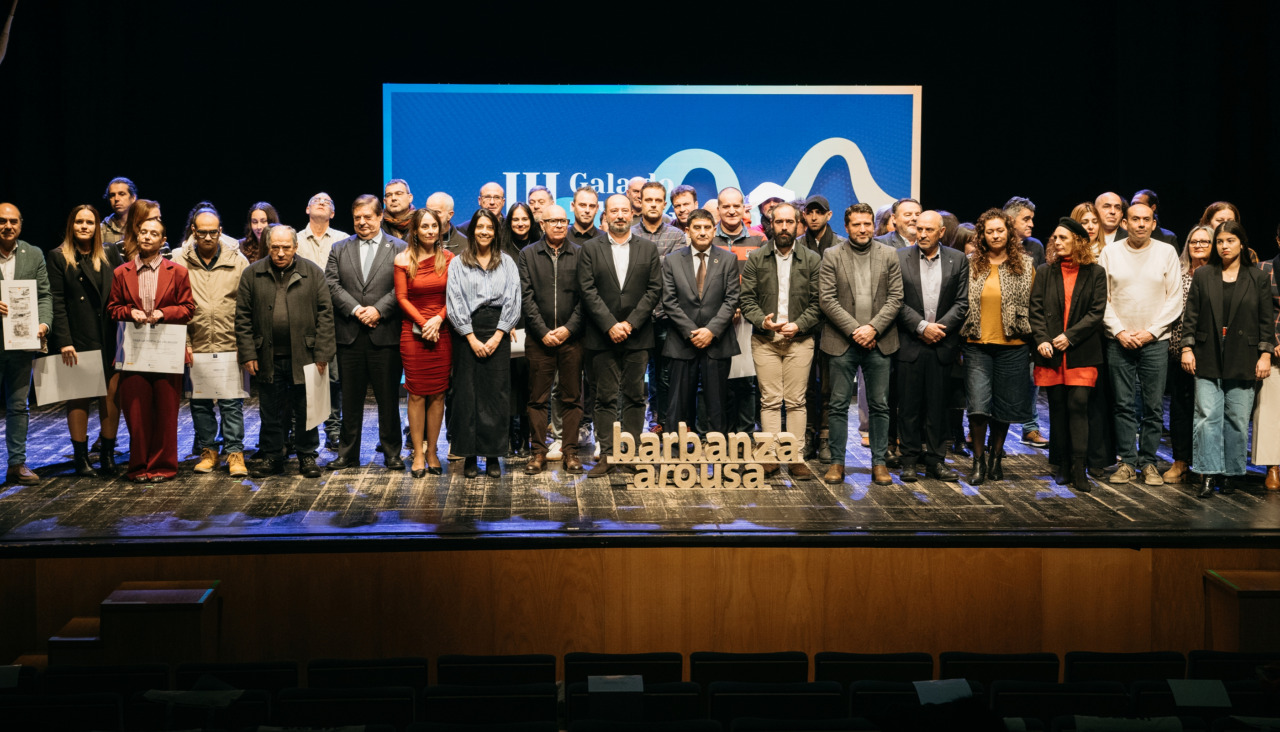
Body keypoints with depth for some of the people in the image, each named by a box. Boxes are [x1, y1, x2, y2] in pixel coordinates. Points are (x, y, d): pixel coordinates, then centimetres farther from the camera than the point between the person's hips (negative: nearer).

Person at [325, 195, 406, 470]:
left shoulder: (399, 249, 5)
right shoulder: (339, 249, 13)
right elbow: (332, 285, 2)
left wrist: (378, 310, -15)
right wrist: (356, 309, -11)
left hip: (385, 334, -2)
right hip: (349, 334, 3)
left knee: (388, 397, 3)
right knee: (350, 398, 9)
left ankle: (392, 453, 12)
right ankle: (348, 454, 16)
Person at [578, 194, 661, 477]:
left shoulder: (649, 248, 8)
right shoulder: (591, 249, 5)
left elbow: (654, 289, 1)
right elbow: (588, 291, -3)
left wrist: (631, 323, -9)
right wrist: (610, 325, -12)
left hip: (637, 336, 1)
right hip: (602, 337, -1)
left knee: (635, 397, 4)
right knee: (606, 398, 1)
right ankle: (607, 455, 2)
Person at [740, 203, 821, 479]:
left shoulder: (812, 260, 7)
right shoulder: (756, 259, 8)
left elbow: (818, 302, 4)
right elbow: (746, 298, 4)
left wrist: (798, 325, -10)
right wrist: (762, 321, -13)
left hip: (799, 340, 0)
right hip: (764, 339, 0)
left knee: (796, 401, -1)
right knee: (770, 400, -2)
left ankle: (796, 457, 2)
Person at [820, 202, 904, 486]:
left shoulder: (889, 255, 7)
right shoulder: (832, 256, 3)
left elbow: (895, 298, 2)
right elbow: (827, 299, -4)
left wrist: (873, 328, -11)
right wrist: (853, 330, -11)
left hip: (878, 342, 1)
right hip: (843, 342, -1)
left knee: (880, 406, 5)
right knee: (839, 405, 1)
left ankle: (879, 462, 12)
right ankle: (836, 462, 9)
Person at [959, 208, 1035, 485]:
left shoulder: (1024, 265, 5)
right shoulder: (971, 265, 4)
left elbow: (1032, 304, 9)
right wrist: (962, 335, 5)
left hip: (1012, 345, 1)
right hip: (977, 345, 0)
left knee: (1004, 405, 8)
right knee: (978, 404, -10)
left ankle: (996, 456, 26)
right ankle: (979, 459, 5)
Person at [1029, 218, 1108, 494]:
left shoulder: (1095, 273, 4)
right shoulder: (1045, 272, 10)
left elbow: (1097, 312, -2)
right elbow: (1036, 309, 4)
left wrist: (1070, 336, -12)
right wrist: (1041, 339, -10)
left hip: (1081, 353, -2)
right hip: (1051, 352, 2)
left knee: (1078, 405, -9)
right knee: (1057, 407, 6)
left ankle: (1078, 470, -8)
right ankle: (1062, 468, 14)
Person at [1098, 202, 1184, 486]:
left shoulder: (1167, 252, 3)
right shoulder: (1110, 252, 4)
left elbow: (1175, 299, 1)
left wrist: (1151, 332, -7)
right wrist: (1119, 331, -7)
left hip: (1155, 340, 0)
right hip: (1119, 341, 0)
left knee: (1153, 407, 1)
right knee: (1124, 405, 2)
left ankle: (1148, 462, 9)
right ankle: (1127, 462, 9)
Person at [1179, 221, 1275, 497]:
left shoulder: (1259, 278, 5)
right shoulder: (1202, 275, 7)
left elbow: (1267, 320, 5)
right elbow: (1191, 315, 6)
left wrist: (1265, 354, -2)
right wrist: (1187, 348, -1)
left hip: (1243, 360, 0)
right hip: (1208, 359, 0)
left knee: (1237, 419, 3)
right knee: (1208, 416, -5)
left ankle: (1231, 472, 14)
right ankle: (1208, 474, -2)